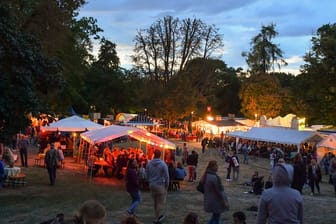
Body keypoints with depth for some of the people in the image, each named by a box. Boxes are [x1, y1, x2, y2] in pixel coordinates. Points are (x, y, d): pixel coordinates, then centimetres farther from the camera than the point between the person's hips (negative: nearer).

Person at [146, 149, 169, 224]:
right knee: (160, 203, 3)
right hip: (160, 185, -5)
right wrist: (167, 185, 1)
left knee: (155, 202, 18)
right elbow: (166, 176, -11)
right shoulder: (163, 164, -15)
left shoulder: (149, 163, -1)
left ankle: (160, 215, 33)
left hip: (152, 185, 5)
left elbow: (147, 175, 7)